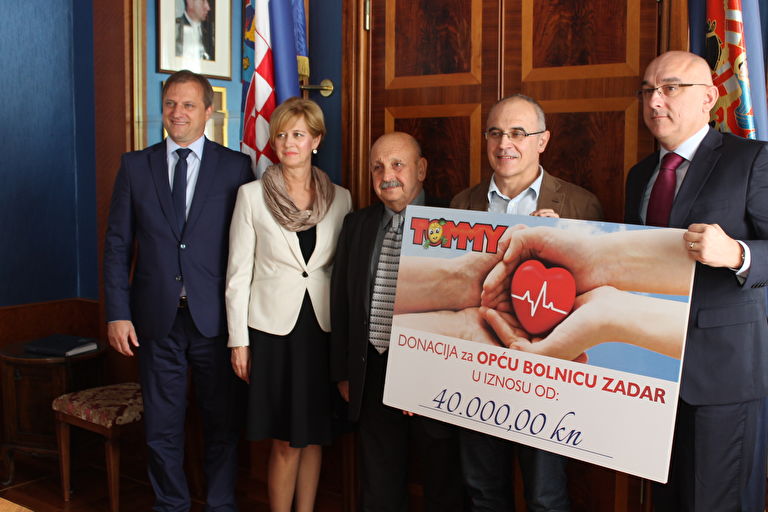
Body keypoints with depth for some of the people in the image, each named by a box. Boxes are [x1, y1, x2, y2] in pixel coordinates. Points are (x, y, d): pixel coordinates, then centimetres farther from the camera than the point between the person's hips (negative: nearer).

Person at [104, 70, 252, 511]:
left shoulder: (236, 167, 0)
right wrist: (118, 313, -2)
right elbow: (118, 244, 5)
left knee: (222, 421, 11)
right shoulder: (135, 166, 5)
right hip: (156, 319, 2)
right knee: (162, 427, 11)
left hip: (214, 319, -1)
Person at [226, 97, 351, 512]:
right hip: (274, 326, -2)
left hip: (322, 328, 2)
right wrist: (239, 340, -4)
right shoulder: (252, 195, -2)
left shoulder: (340, 198, 4)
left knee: (314, 436, 12)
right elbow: (238, 272, -1)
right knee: (286, 441, 3)